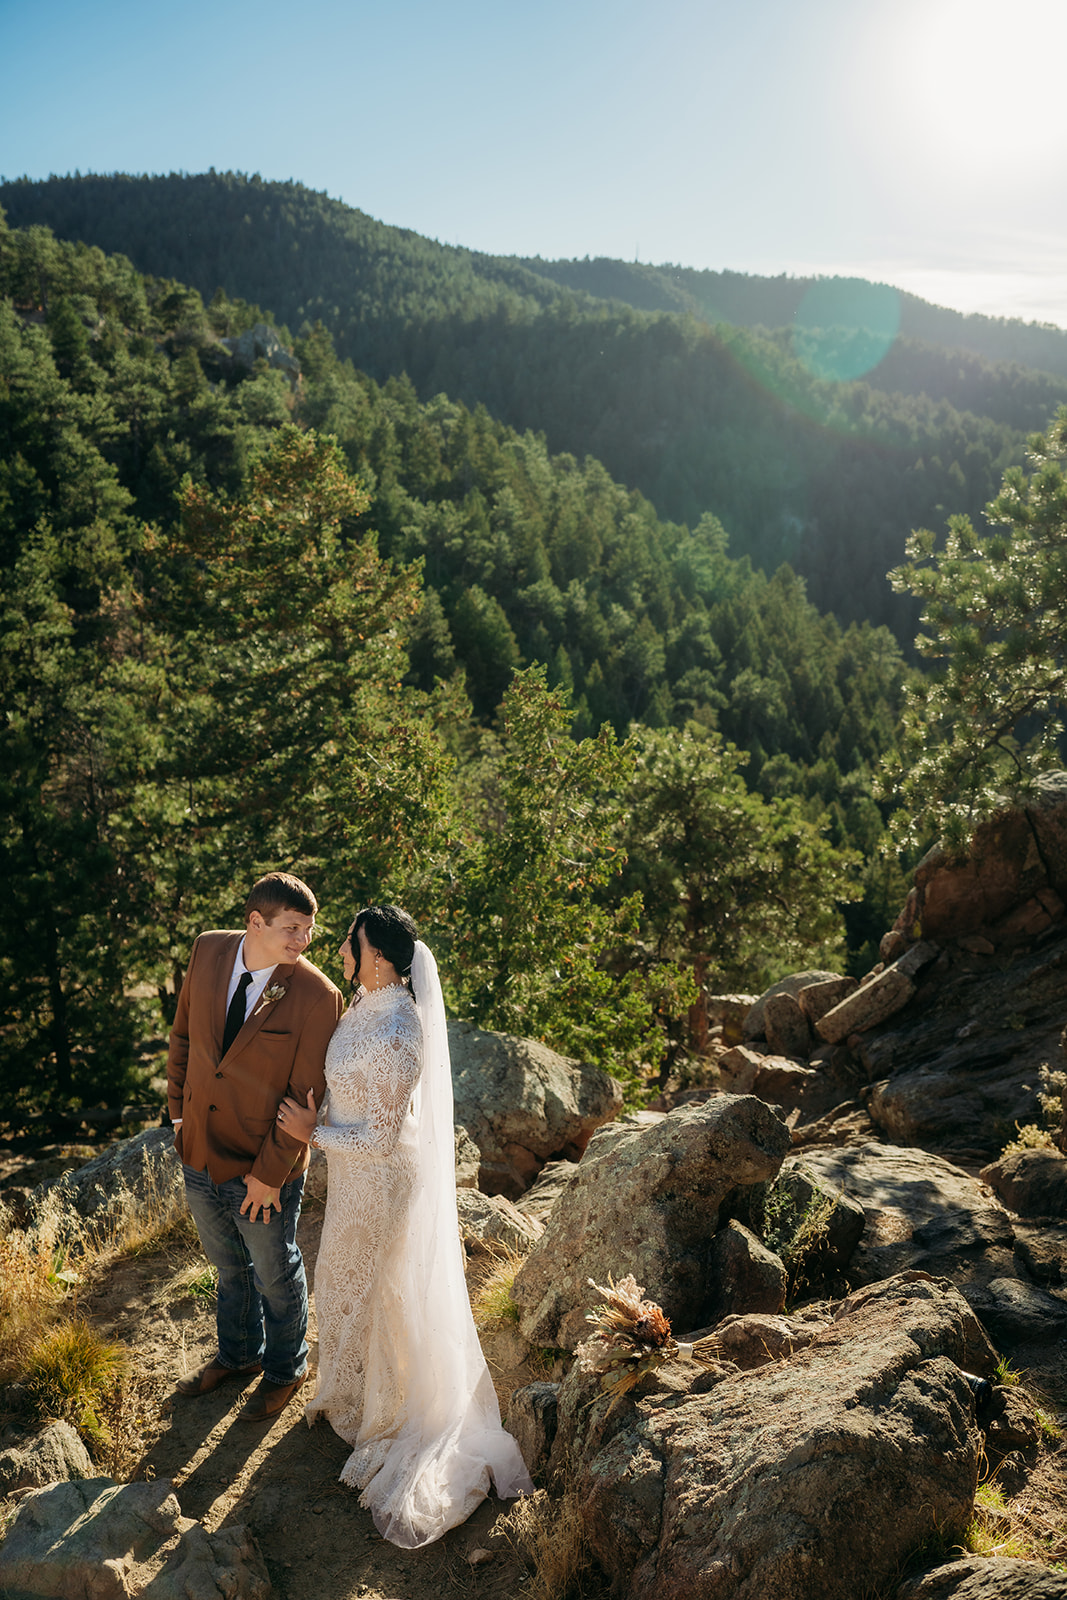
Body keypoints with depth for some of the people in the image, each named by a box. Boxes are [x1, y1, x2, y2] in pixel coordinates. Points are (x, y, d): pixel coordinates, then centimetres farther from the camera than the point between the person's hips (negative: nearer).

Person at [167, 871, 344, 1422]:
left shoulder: (318, 997, -25)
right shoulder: (208, 951, -11)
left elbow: (306, 1098, -19)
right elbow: (184, 1033, 5)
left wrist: (269, 1174, -15)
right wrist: (178, 1108, 6)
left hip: (263, 1174, -5)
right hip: (200, 1157, 5)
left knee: (275, 1276, 20)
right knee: (229, 1267, 28)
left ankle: (285, 1370, 47)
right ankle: (238, 1354, 54)